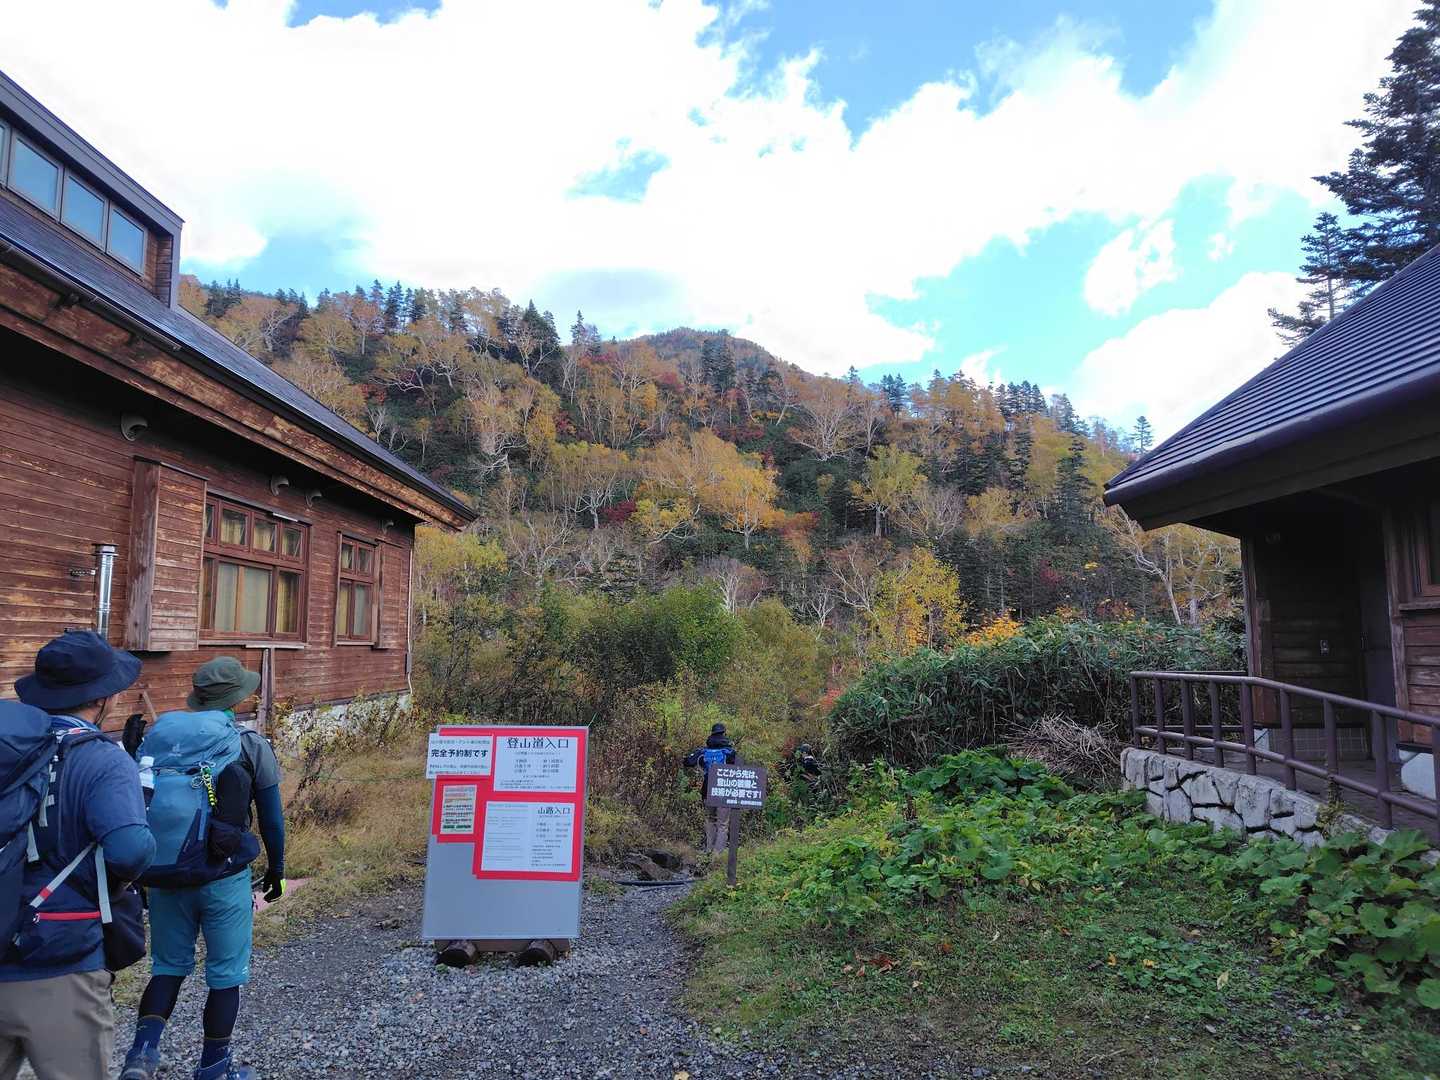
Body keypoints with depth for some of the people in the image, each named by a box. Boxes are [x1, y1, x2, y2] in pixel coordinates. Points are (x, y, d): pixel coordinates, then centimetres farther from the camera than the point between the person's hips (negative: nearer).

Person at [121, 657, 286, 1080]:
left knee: (168, 967, 21)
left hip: (166, 875, 4)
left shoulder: (158, 735, 2)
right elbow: (271, 816, -2)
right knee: (225, 975, 12)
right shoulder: (250, 744, -7)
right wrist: (276, 868, 11)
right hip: (225, 879, -3)